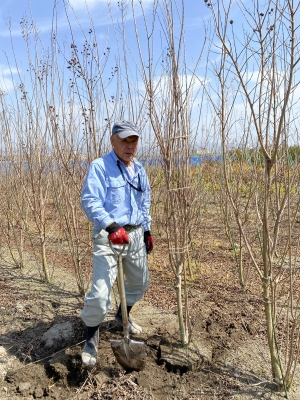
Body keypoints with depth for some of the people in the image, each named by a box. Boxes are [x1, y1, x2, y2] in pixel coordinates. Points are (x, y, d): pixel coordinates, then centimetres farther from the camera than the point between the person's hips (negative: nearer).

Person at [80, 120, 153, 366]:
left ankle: (123, 316, 48)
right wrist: (111, 226, -36)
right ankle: (91, 340, 15)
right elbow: (90, 202, -23)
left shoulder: (139, 170, 11)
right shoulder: (100, 167, -13)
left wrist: (147, 231, 19)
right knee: (100, 292, -11)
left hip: (135, 234, 7)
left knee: (140, 282, 20)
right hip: (109, 236, -7)